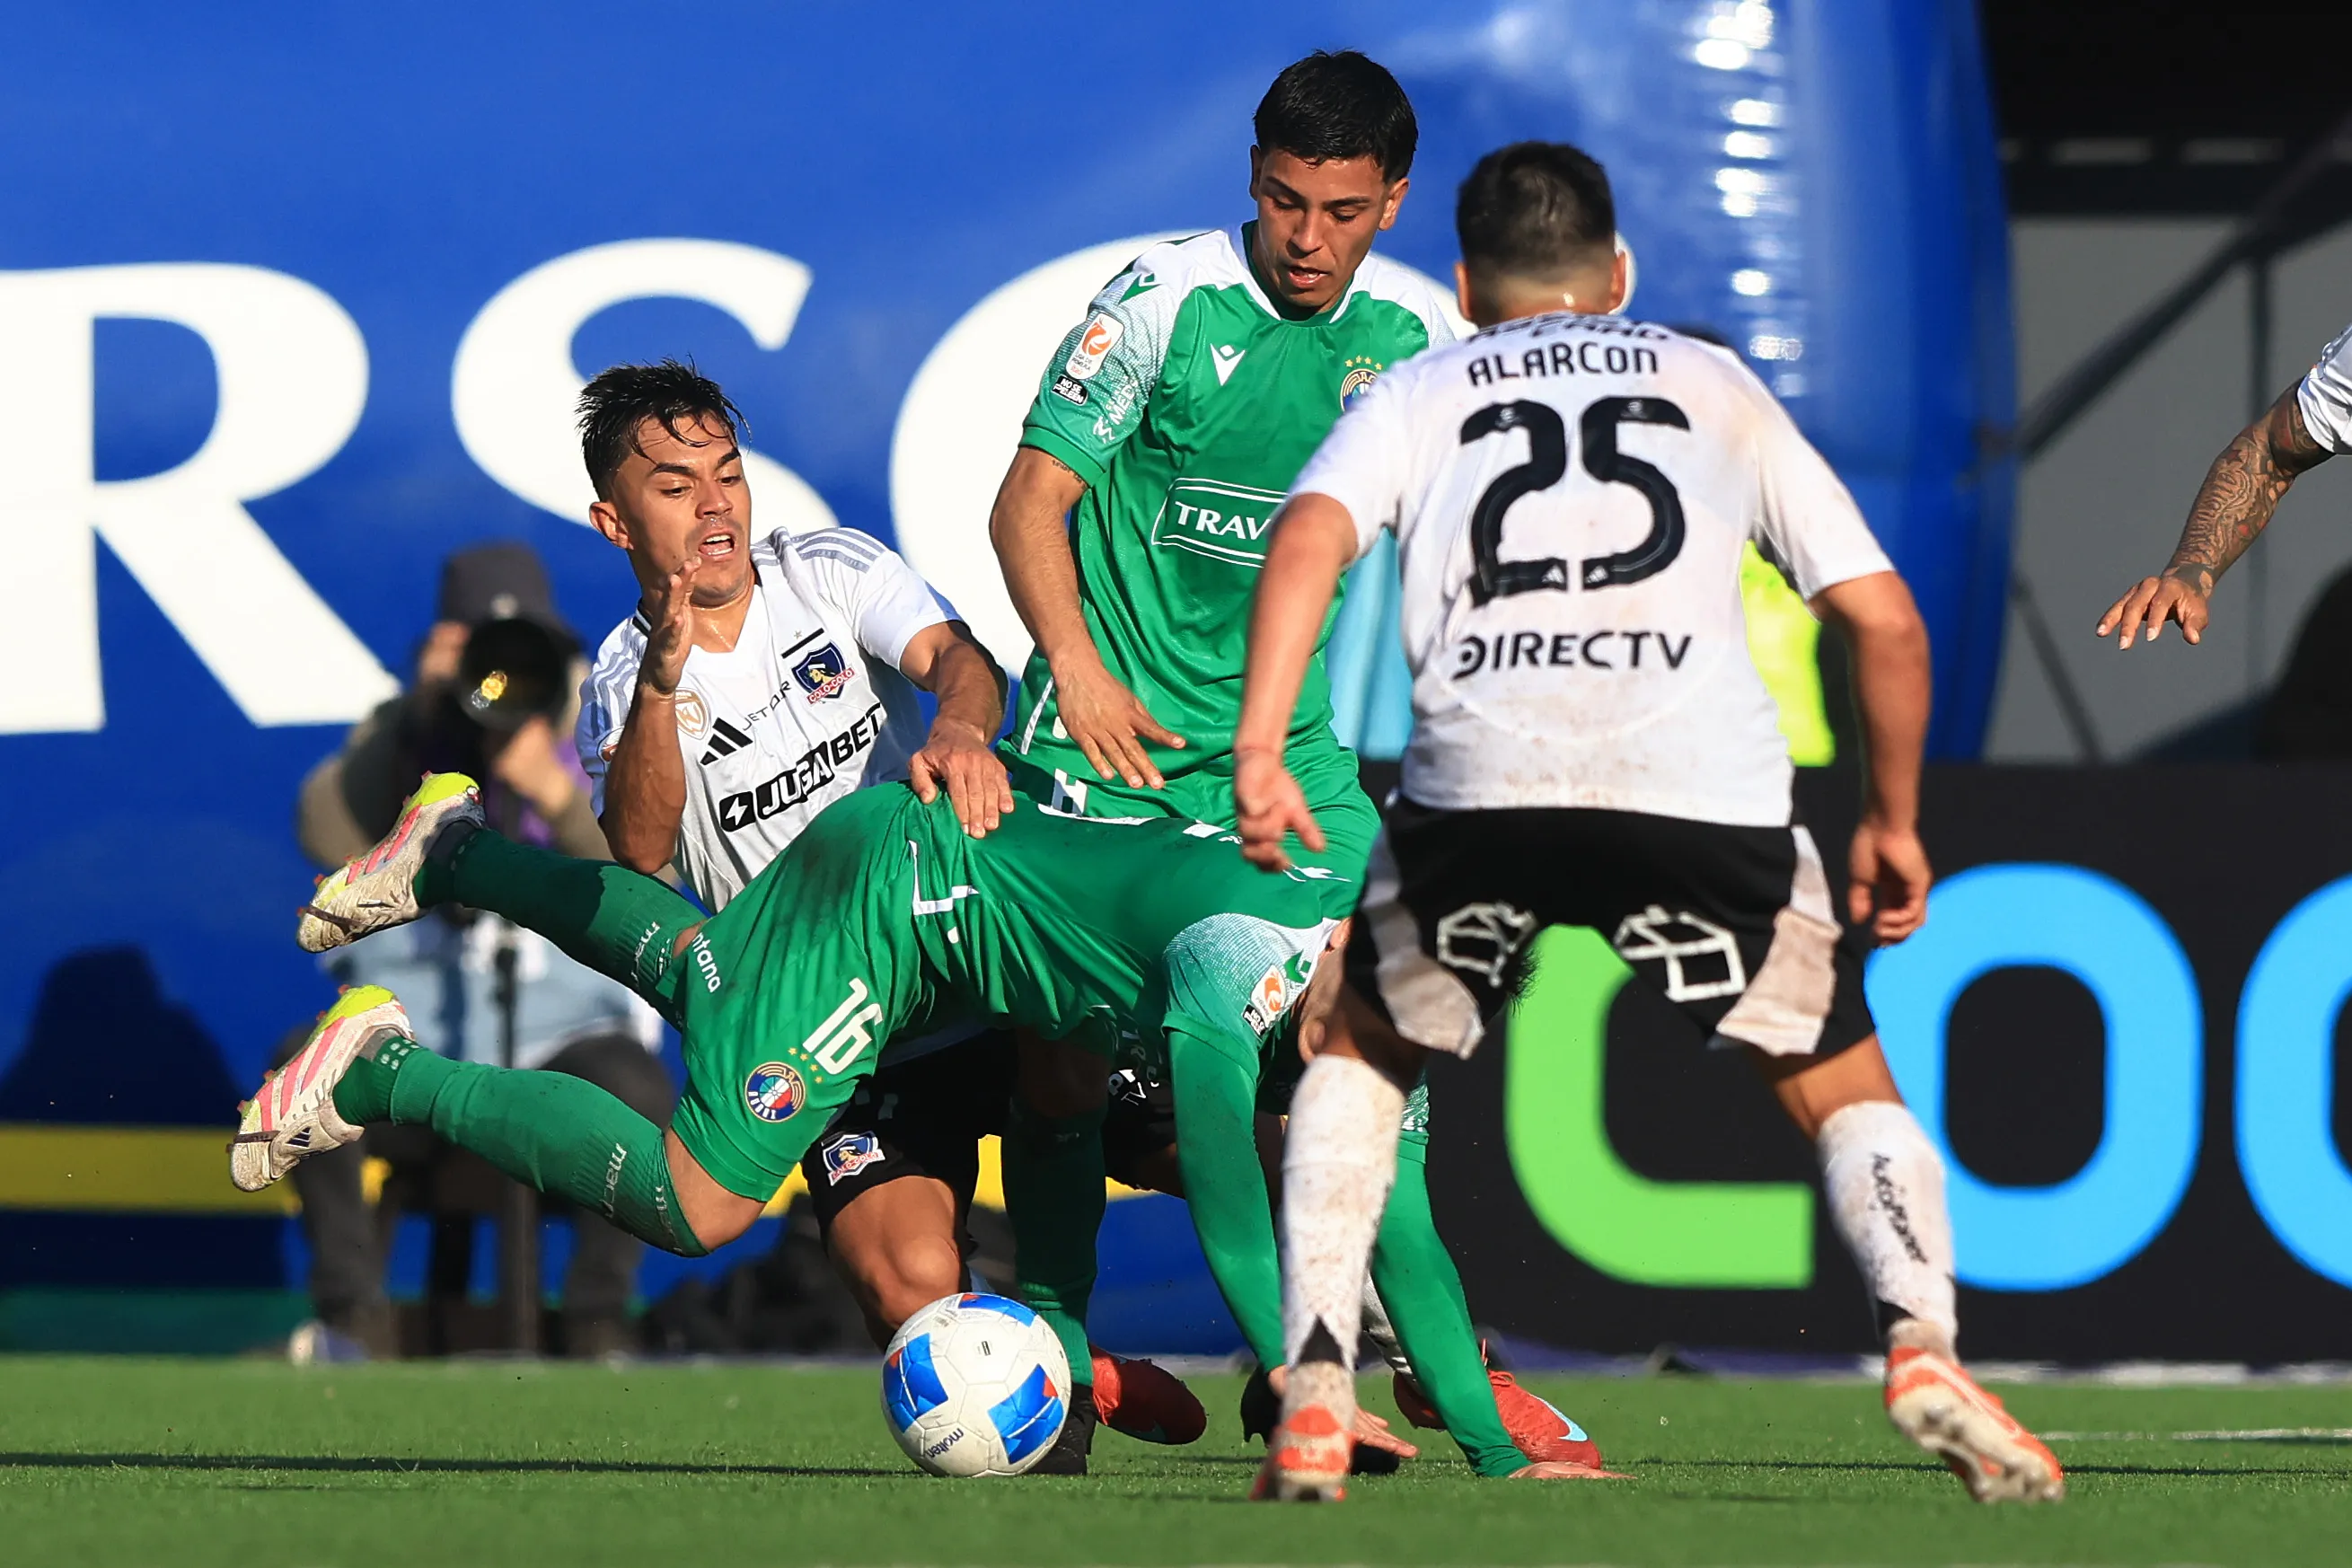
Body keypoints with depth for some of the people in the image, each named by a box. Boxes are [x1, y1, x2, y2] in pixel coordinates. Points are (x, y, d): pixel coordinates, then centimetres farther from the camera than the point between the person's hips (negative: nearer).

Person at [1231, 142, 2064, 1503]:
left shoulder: (1420, 392, 26)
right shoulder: (1715, 385, 28)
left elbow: (1313, 532, 3)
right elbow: (1883, 618, 21)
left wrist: (1260, 746, -5)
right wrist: (1894, 819, 33)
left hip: (1483, 779, 0)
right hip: (1706, 779, 0)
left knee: (1362, 1048, 26)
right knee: (1845, 1090, 17)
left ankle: (1315, 1395, 12)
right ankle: (1924, 1337, -11)